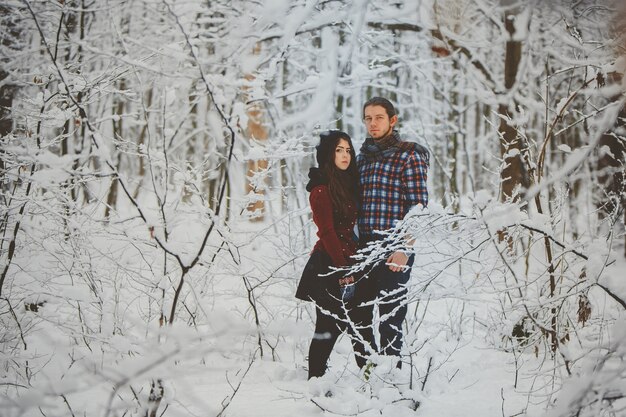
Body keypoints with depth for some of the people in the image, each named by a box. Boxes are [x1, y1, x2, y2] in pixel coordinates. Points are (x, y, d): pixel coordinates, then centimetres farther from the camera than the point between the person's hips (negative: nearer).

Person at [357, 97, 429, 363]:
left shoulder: (409, 155, -3)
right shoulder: (363, 156, 17)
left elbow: (418, 206, -9)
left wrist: (405, 249, -17)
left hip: (393, 251, -7)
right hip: (363, 250, 7)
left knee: (390, 319, -6)